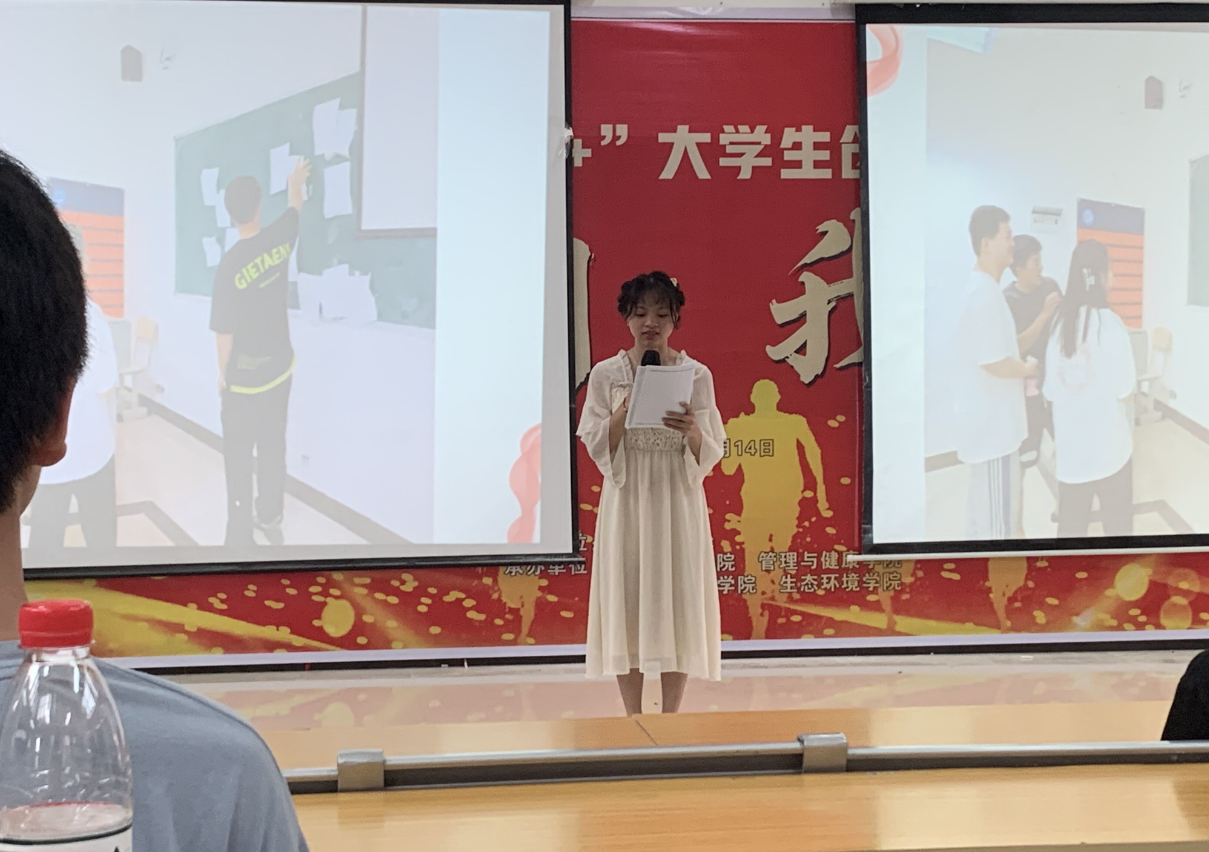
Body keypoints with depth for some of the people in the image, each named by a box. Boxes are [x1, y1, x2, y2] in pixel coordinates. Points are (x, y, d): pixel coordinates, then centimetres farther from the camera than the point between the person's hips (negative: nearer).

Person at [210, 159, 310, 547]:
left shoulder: (230, 265, -21)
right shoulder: (278, 241, -9)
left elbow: (224, 331, -15)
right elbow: (294, 210, 17)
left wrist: (222, 372, 2)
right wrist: (296, 184, 37)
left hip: (245, 377, -5)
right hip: (280, 369, 5)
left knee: (239, 454, 7)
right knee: (273, 447, 17)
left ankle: (241, 532, 14)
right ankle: (271, 520, 29)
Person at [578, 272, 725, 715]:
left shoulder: (696, 375, 2)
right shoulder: (605, 374, 2)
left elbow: (711, 454, 0)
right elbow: (596, 447, -1)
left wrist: (693, 432, -21)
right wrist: (624, 410, -16)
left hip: (678, 499, 0)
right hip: (626, 499, 0)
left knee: (676, 600, 2)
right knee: (626, 600, 2)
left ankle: (671, 717, 14)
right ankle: (633, 719, 14)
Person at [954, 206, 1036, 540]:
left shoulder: (982, 287, 11)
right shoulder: (984, 293, -21)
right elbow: (992, 361, -25)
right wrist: (1028, 369, -7)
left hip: (987, 419, 10)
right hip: (993, 424, -10)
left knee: (983, 509, 19)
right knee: (998, 524, -2)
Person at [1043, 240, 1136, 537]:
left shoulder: (1062, 323, 0)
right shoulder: (1110, 323, -15)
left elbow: (1051, 390, 5)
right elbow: (1124, 390, -11)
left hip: (1071, 442, 5)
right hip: (1108, 442, -5)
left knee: (1070, 523, 11)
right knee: (1117, 523, 8)